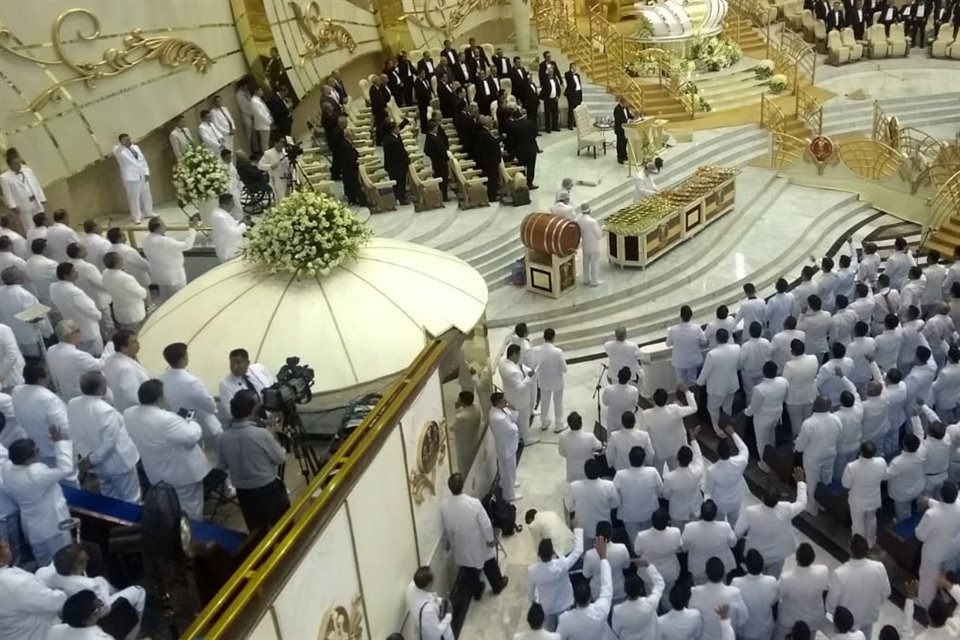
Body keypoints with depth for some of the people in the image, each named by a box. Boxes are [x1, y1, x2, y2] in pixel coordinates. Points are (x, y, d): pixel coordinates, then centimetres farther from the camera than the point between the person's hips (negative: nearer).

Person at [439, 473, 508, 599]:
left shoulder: (444, 507, -20)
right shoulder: (474, 503, -30)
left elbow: (446, 529, -3)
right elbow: (485, 523, -20)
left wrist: (450, 541, 16)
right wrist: (491, 538, -2)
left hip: (461, 546, 2)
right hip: (478, 543, -2)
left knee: (469, 571, 25)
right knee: (489, 565, 25)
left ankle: (477, 591, 45)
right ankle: (497, 585, 47)